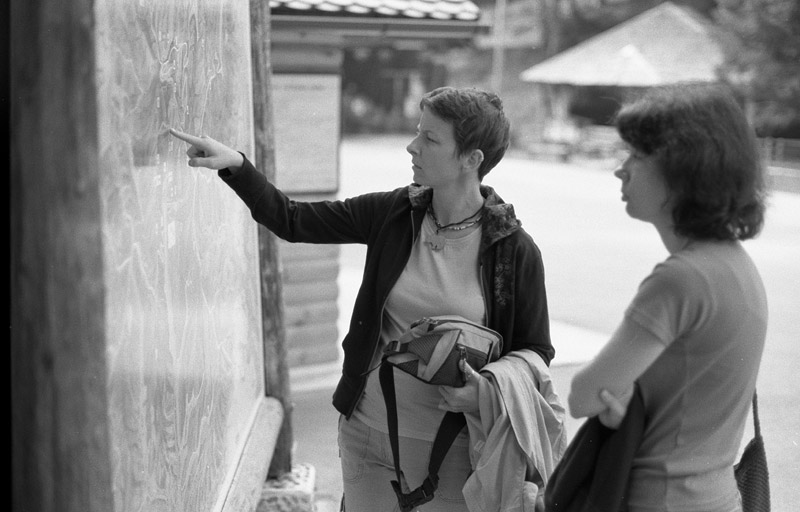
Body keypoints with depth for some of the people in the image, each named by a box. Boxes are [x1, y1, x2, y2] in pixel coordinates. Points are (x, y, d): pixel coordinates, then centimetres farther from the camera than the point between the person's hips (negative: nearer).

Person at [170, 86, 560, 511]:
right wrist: (235, 164, -10)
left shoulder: (515, 251, -11)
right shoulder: (392, 213, -3)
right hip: (367, 432, 3)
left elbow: (536, 351, -3)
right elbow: (292, 221, 2)